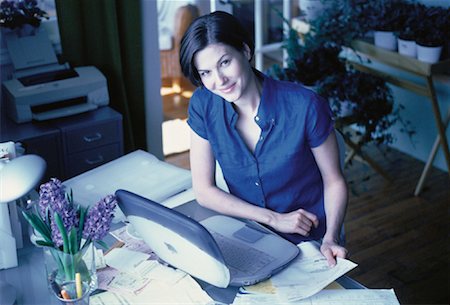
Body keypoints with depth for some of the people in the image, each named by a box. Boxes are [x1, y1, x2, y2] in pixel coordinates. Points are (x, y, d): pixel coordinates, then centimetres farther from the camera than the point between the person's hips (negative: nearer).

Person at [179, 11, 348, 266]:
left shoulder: (305, 106, -18)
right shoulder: (203, 106, -9)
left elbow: (334, 181, -5)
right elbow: (204, 190, -6)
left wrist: (331, 238, -22)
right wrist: (274, 219, -15)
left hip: (309, 243, -2)